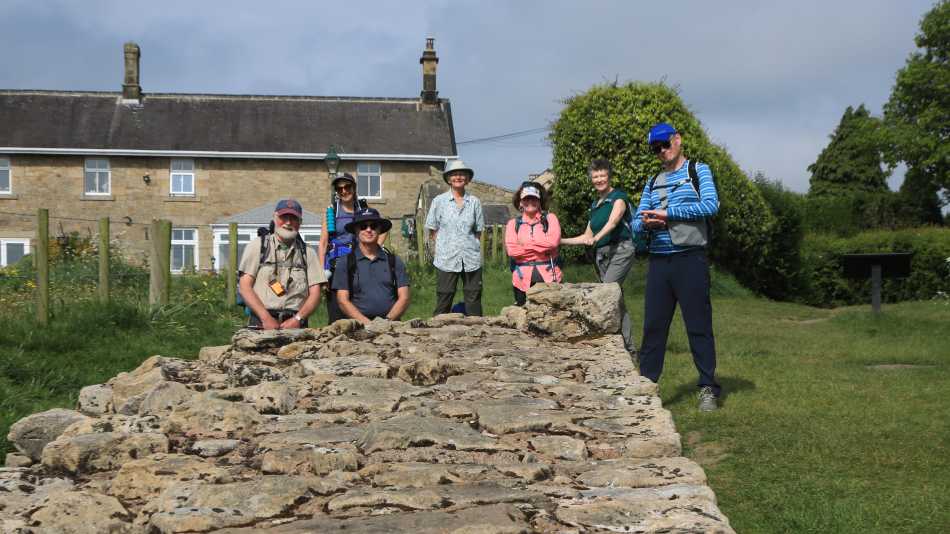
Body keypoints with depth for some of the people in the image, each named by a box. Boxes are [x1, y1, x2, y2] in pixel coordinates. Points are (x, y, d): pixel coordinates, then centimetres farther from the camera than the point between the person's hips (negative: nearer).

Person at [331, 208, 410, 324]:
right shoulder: (344, 263, 10)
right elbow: (343, 301, 3)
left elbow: (404, 298, 9)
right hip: (358, 325, -1)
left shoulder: (394, 261, 15)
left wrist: (388, 320, -8)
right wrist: (366, 322, -11)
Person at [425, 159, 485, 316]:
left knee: (473, 301, 4)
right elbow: (432, 231, 6)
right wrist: (444, 246, -3)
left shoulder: (475, 202, 7)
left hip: (471, 259, 2)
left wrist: (472, 247, 0)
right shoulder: (439, 201, 3)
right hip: (446, 259, -1)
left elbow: (478, 231, 12)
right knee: (443, 302, 0)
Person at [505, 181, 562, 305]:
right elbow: (511, 250, -5)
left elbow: (554, 241, -10)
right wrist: (542, 249, -6)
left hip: (548, 276, -1)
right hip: (523, 279, 1)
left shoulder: (550, 218, 9)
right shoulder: (513, 223, 10)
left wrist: (525, 244, -6)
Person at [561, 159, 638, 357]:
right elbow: (587, 237, 27)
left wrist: (597, 237, -37)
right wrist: (561, 241, 22)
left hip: (621, 249, -7)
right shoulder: (595, 205, 21)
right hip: (601, 255, 7)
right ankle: (629, 347, 9)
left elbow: (613, 221, -20)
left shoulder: (618, 197, -1)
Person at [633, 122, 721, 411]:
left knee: (698, 325, -2)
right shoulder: (652, 184, 19)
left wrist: (667, 213, -12)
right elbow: (636, 223, 15)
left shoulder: (698, 171, 5)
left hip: (690, 259, -5)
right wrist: (646, 223, -9)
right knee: (653, 325, 4)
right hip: (658, 261, 5)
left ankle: (708, 388, 4)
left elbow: (711, 204, -12)